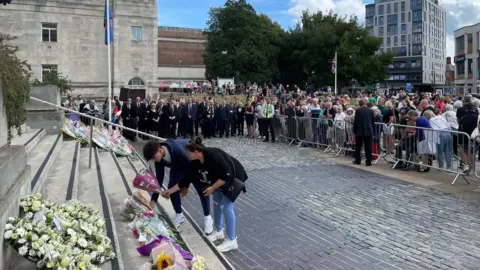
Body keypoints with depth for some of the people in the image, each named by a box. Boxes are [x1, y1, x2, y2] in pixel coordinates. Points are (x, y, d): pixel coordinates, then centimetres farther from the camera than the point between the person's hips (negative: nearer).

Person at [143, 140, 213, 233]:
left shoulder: (178, 150, -44)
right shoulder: (159, 157, -23)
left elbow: (189, 168, -31)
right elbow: (159, 177, -16)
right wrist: (153, 199, -17)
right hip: (178, 165, 6)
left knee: (201, 189, -5)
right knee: (172, 188, -4)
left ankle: (207, 218, 10)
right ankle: (179, 215, 15)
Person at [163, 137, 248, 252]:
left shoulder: (213, 156, -35)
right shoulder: (195, 162, -9)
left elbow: (227, 175, -33)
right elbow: (186, 179, 0)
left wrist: (212, 188, -26)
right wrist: (170, 191, 1)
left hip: (233, 178, -8)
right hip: (220, 179, 9)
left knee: (226, 207, -10)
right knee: (217, 204, 14)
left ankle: (232, 241, 0)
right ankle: (218, 231, 34)